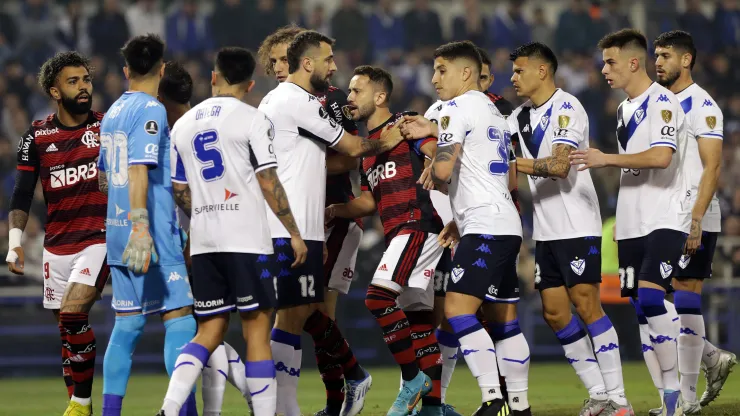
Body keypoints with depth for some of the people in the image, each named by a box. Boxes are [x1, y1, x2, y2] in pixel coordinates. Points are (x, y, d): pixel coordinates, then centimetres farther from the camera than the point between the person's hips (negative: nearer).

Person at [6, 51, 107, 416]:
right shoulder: (37, 136, 2)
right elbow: (22, 194, 4)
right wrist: (15, 240, -6)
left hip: (99, 239, -3)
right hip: (56, 245, 3)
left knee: (72, 314, -19)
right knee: (65, 326, 6)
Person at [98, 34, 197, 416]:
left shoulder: (113, 112, 15)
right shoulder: (151, 111, -10)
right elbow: (139, 170, -20)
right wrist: (141, 227, -26)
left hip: (117, 230, 8)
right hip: (155, 236, -8)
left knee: (127, 323, 10)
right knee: (178, 316, -6)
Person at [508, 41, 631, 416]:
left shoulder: (566, 108, -12)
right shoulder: (520, 117, 14)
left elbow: (559, 165, -22)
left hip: (576, 226, -8)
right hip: (546, 228, 8)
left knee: (586, 304, -11)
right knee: (554, 311, 4)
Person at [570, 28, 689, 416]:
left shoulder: (661, 102, -10)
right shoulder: (625, 109, 17)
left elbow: (661, 157, -24)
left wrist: (606, 159, -19)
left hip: (664, 220, -9)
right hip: (632, 224, 9)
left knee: (649, 299, -20)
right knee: (642, 308, 4)